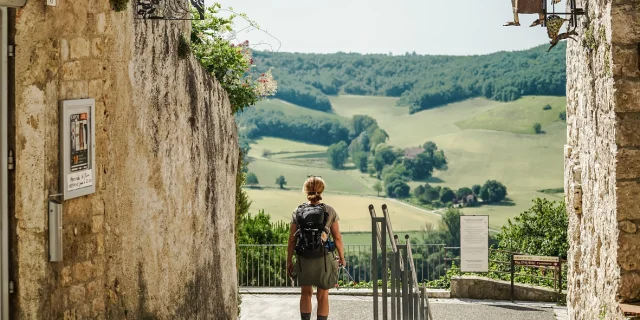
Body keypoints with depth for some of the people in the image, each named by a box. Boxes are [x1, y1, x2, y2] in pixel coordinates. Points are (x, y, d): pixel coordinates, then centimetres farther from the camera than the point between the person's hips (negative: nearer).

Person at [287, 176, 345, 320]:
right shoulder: (329, 211, -6)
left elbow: (292, 240, -3)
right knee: (323, 296, 10)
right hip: (324, 259, -1)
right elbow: (337, 238, -4)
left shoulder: (298, 211, -4)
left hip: (303, 260, 1)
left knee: (306, 293, 19)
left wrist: (289, 261, 6)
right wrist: (342, 258, 10)